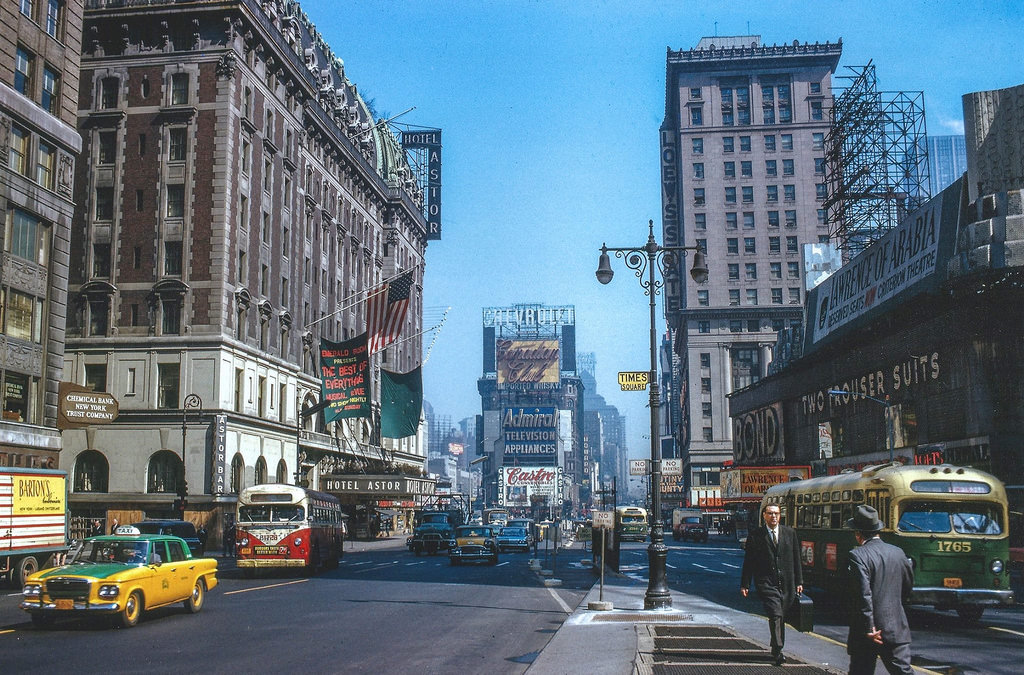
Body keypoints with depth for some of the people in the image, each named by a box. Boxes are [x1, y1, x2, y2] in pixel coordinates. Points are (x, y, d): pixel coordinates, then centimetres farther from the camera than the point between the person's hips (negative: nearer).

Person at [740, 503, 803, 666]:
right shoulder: (755, 536, 0)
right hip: (766, 583, -3)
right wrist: (745, 584, 0)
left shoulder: (789, 533, 9)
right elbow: (748, 561, 2)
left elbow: (796, 559, 12)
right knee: (775, 615, -15)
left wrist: (799, 582, 9)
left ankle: (776, 649, 26)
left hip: (786, 584, 3)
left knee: (781, 617, 11)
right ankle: (778, 651, -13)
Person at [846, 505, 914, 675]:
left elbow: (864, 594, -21)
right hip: (897, 629, 4)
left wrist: (869, 629, -17)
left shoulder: (858, 555, -13)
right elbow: (908, 586, 17)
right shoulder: (898, 552, 5)